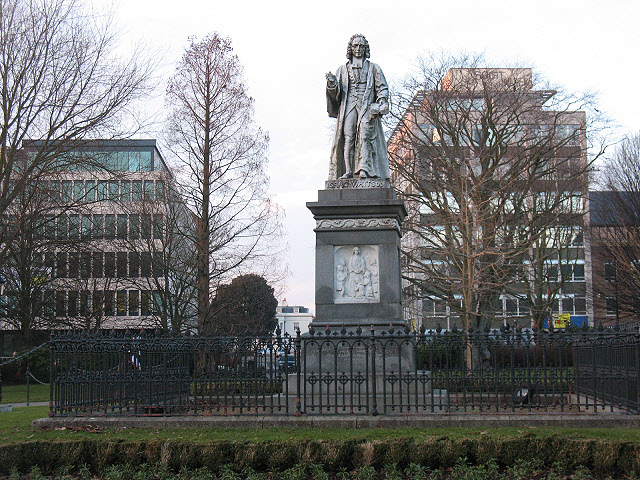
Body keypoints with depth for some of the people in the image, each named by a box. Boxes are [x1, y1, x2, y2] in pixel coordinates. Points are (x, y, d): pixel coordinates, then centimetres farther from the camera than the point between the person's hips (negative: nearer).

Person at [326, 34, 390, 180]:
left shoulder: (373, 68, 17)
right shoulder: (343, 69, 21)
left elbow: (383, 89, 10)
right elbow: (336, 91, 13)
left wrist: (379, 105, -6)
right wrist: (331, 83, -9)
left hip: (367, 107, -2)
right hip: (348, 106, 2)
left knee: (365, 135, -20)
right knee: (348, 137, -13)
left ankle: (364, 169, -31)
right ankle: (348, 171, -16)